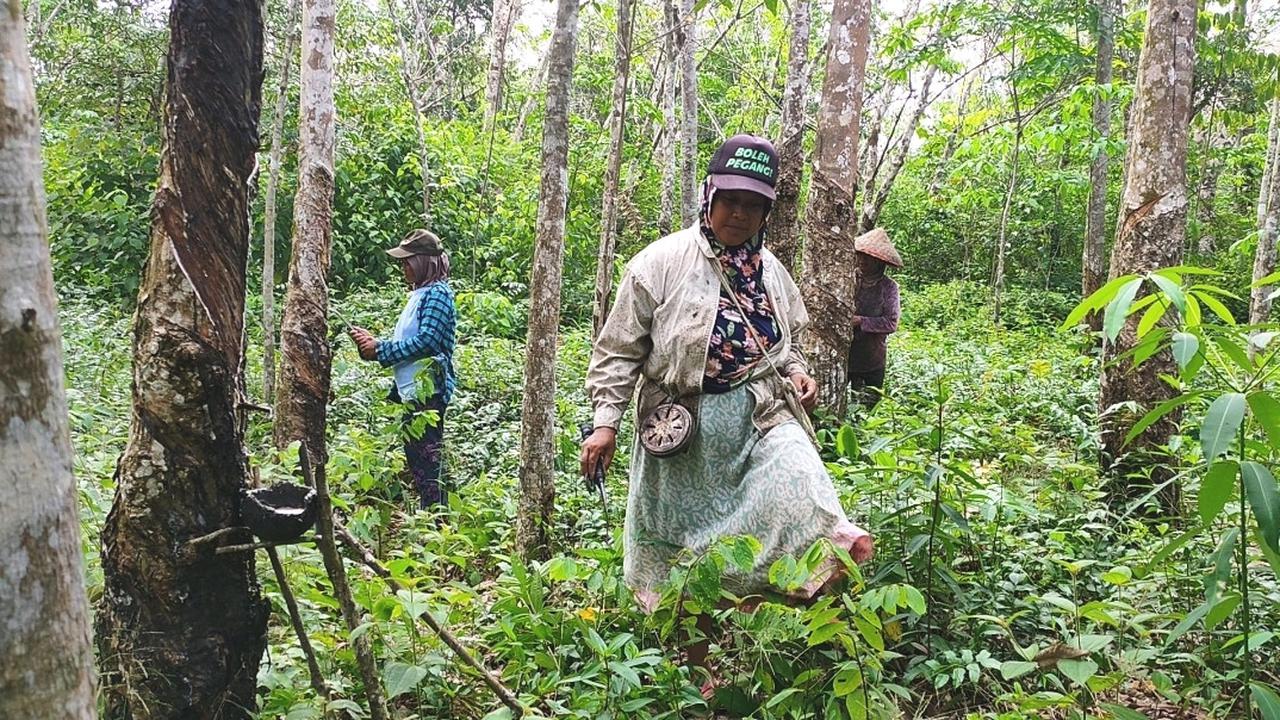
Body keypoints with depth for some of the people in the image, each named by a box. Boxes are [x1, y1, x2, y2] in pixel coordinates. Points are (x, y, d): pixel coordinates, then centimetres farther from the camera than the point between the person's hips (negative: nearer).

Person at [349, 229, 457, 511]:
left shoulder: (438, 294, -11)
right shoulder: (419, 294, 18)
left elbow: (426, 341, -21)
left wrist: (380, 350, -14)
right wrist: (373, 342, 4)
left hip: (427, 390, -10)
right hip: (413, 392, 10)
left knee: (426, 466, -8)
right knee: (415, 460, 15)